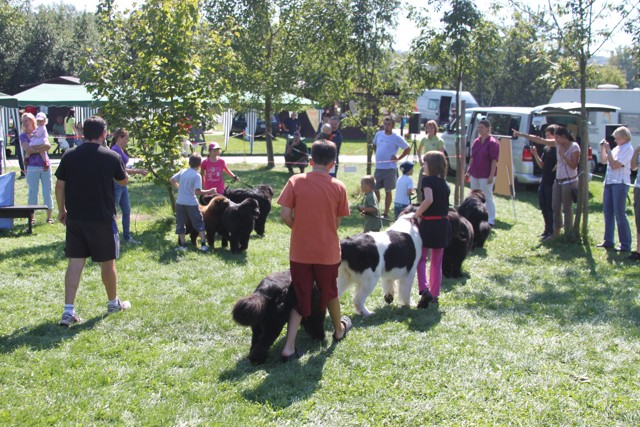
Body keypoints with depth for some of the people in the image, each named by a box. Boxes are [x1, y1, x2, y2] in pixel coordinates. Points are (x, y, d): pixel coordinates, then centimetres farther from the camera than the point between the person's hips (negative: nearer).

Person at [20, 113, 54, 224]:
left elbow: (48, 146, -8)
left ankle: (49, 217, 8)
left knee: (47, 192, 2)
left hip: (45, 167, 1)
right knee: (32, 192, 2)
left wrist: (34, 148, -12)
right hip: (32, 168, -1)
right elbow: (27, 149, -11)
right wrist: (41, 148, -8)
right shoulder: (23, 136, 4)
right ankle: (32, 217, 8)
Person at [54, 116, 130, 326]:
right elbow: (123, 181, 8)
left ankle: (68, 311, -2)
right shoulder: (111, 156, -7)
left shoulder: (69, 155, -1)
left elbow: (59, 185, 2)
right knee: (107, 262, 13)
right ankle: (113, 302, 31)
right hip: (102, 218, -2)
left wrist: (62, 210, 14)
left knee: (75, 262, 4)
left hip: (75, 218, 3)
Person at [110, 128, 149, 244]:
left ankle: (127, 236, 21)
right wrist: (138, 171, -14)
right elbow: (121, 170, -20)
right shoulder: (116, 150, -17)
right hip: (116, 185, -9)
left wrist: (137, 171, 6)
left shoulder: (121, 150, 11)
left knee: (127, 211, 13)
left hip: (122, 185, 9)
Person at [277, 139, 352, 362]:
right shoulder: (338, 187, -6)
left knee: (299, 298, 8)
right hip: (327, 251, 0)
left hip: (300, 251, 0)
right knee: (330, 292, 23)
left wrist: (299, 228, 7)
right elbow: (337, 221, 0)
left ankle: (289, 347, -2)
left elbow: (285, 215, -11)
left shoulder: (295, 181, -8)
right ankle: (339, 329, 46)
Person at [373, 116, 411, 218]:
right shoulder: (379, 134, 6)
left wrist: (398, 158, -8)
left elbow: (408, 148, -3)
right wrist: (377, 154, 12)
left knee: (388, 191, 3)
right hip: (378, 167, 5)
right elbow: (374, 145, 26)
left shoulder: (396, 138, -8)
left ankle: (386, 213, 10)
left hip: (389, 168, -5)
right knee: (375, 189, 9)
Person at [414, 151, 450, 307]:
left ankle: (424, 290, -13)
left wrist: (417, 214, -17)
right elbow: (442, 205, 6)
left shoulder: (428, 180, -12)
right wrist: (422, 214, 6)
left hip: (428, 224, -6)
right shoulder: (444, 183, 9)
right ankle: (435, 294, 21)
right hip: (443, 224, 6)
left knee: (420, 259, 4)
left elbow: (429, 200, -28)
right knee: (437, 262, 15)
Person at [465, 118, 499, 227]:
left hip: (486, 176, -8)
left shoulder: (492, 143, -11)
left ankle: (491, 220, 2)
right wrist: (468, 171, 14)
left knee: (488, 197, -3)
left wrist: (491, 175, -20)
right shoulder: (476, 141, 10)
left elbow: (494, 160, -15)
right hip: (474, 174, 8)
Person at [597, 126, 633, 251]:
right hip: (609, 182, 9)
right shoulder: (617, 148, 15)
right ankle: (608, 241, 19)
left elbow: (614, 165, -19)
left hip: (620, 183, -9)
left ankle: (626, 245, -2)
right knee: (607, 212, 11)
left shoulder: (627, 148, -12)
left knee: (620, 214, -7)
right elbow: (604, 161, 21)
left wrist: (608, 150, -14)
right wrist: (603, 148, 7)